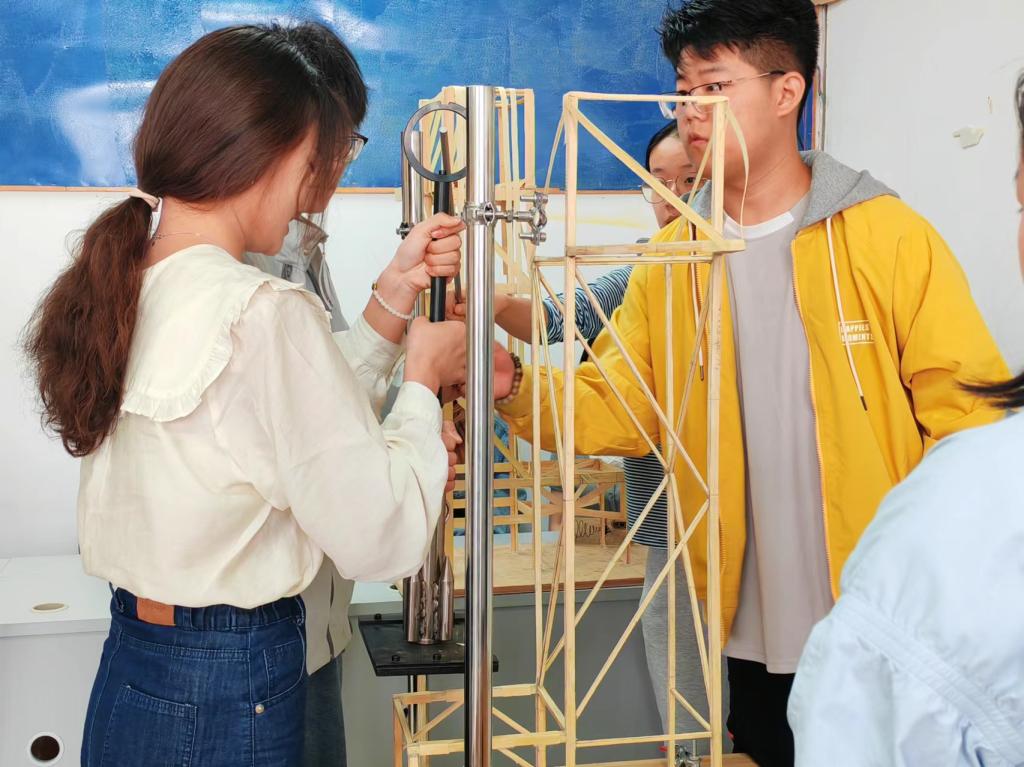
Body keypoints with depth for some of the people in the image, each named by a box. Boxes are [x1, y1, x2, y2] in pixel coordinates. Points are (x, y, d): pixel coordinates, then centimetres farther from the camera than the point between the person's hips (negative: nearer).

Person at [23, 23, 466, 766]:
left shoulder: (120, 290, 2)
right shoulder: (266, 312, -23)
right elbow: (378, 538, -20)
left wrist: (392, 301, 4)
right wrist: (424, 379, -7)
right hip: (231, 703, -8)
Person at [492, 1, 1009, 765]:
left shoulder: (889, 237, -9)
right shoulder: (668, 260, 2)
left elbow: (966, 411, -9)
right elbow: (615, 406, -1)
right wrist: (517, 389, -20)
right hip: (755, 633, 4)